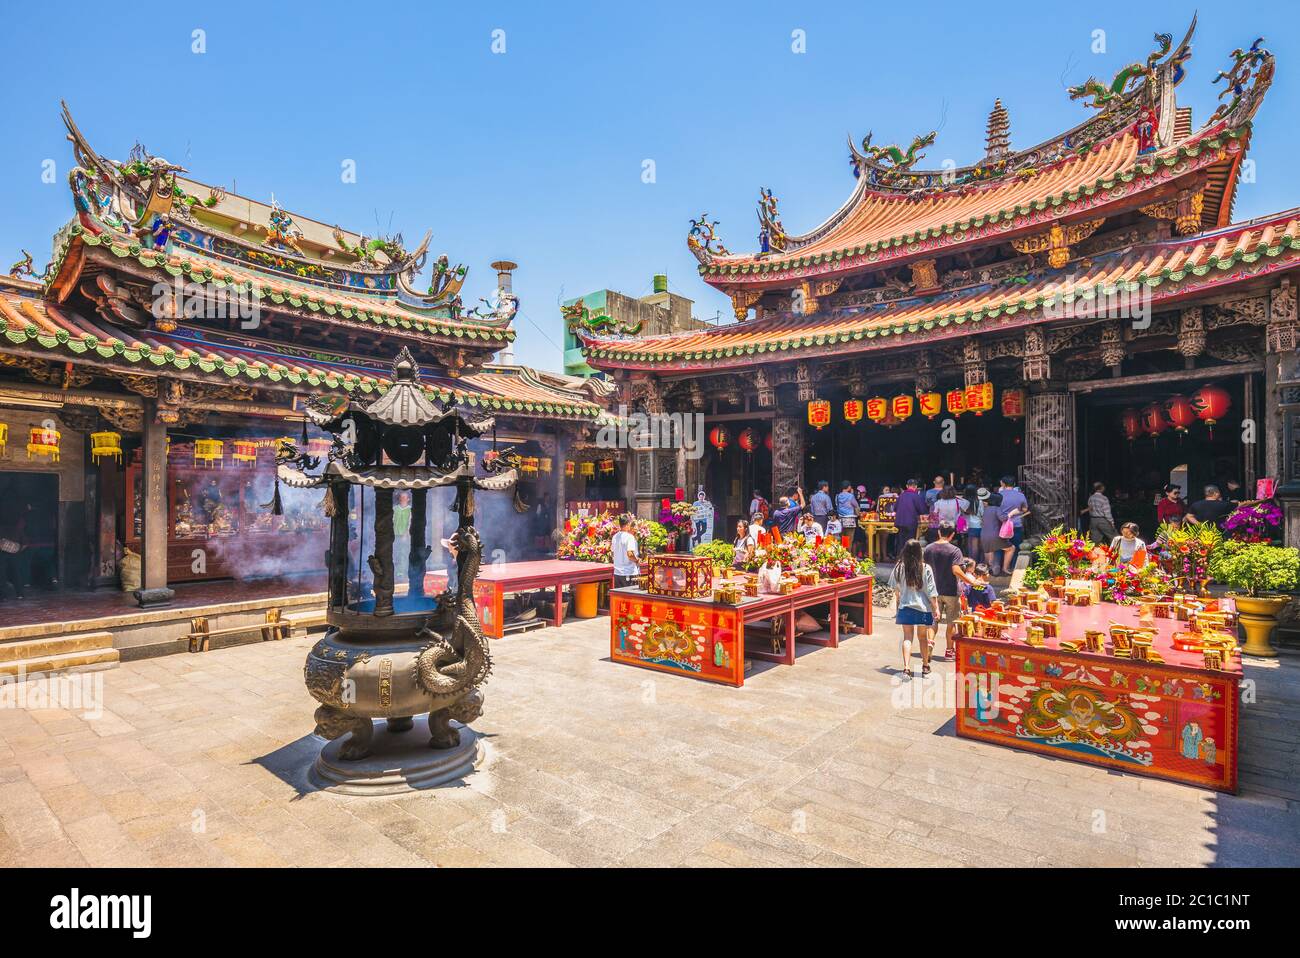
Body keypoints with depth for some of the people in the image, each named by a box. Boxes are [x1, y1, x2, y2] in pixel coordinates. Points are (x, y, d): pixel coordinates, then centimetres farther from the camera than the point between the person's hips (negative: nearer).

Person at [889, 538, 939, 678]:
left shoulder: (899, 568, -6)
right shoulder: (925, 569, -12)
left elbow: (895, 588, 8)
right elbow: (931, 592, -9)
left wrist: (898, 602, 25)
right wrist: (936, 608, 1)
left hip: (905, 607, 0)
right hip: (923, 607, 0)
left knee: (907, 637, 5)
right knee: (923, 636, 16)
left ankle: (906, 667, -7)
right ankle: (925, 666, 31)